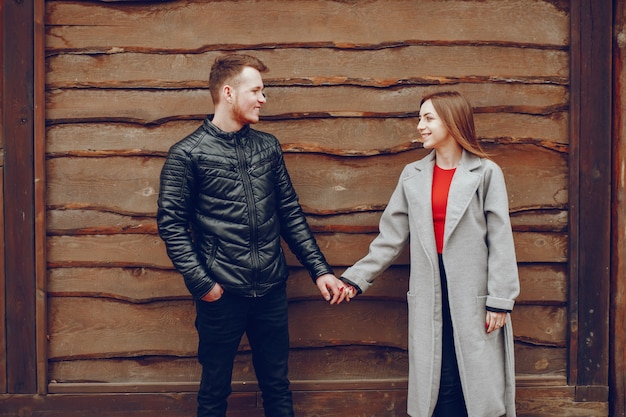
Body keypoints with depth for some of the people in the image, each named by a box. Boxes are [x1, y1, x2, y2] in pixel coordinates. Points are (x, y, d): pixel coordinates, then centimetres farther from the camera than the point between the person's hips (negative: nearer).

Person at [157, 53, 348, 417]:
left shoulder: (268, 146, 8)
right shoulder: (187, 153, -5)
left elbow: (290, 213, 10)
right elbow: (171, 223, -6)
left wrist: (320, 269, 4)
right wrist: (201, 283, -13)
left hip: (272, 291, 4)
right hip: (222, 293, -4)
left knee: (277, 386, 14)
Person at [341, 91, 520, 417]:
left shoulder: (486, 173, -1)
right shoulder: (413, 175, 8)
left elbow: (500, 241, -4)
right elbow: (390, 237, 8)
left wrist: (500, 299, -9)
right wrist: (356, 278, 1)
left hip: (474, 292, -3)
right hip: (430, 292, 3)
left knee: (479, 382, 1)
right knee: (440, 384, 5)